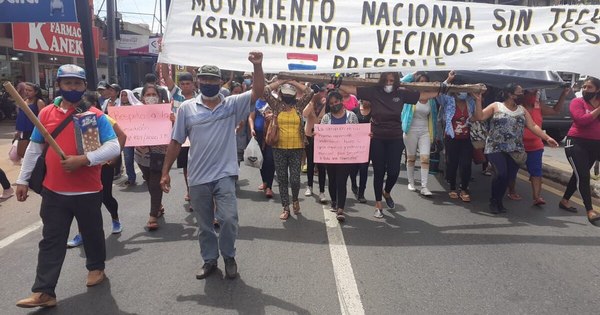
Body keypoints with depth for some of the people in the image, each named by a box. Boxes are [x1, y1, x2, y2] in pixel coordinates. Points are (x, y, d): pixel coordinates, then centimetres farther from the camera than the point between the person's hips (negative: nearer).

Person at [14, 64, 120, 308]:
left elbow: (114, 147, -16)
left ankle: (96, 268, 39)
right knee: (50, 241, 7)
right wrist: (23, 180, 10)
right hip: (53, 191, 3)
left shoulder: (96, 115, -7)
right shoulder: (46, 113, 4)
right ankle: (44, 292, 12)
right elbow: (34, 149, 11)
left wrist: (82, 159, -26)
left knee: (92, 233, 16)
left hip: (88, 191, -3)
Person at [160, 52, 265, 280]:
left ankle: (229, 257, 18)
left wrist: (257, 66, -27)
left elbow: (258, 92, -12)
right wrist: (165, 172, 5)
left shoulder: (233, 104, 0)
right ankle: (209, 260, 32)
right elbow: (176, 142, 5)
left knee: (229, 218, -7)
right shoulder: (186, 108, 1)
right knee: (204, 224, 13)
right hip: (198, 177, 2)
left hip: (224, 175, -1)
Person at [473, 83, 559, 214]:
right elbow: (479, 117, -7)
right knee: (501, 174, -18)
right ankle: (494, 201, 4)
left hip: (514, 150, 5)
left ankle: (499, 200, 20)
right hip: (496, 148, -4)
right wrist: (478, 101, -17)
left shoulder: (522, 110, 13)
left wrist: (547, 138, 1)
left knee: (509, 176, -2)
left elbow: (533, 126, 10)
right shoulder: (496, 106, 1)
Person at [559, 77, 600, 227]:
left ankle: (564, 201, 30)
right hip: (577, 142, -6)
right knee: (582, 176, -11)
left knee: (579, 175, 15)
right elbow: (582, 120, -19)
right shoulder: (577, 102, -4)